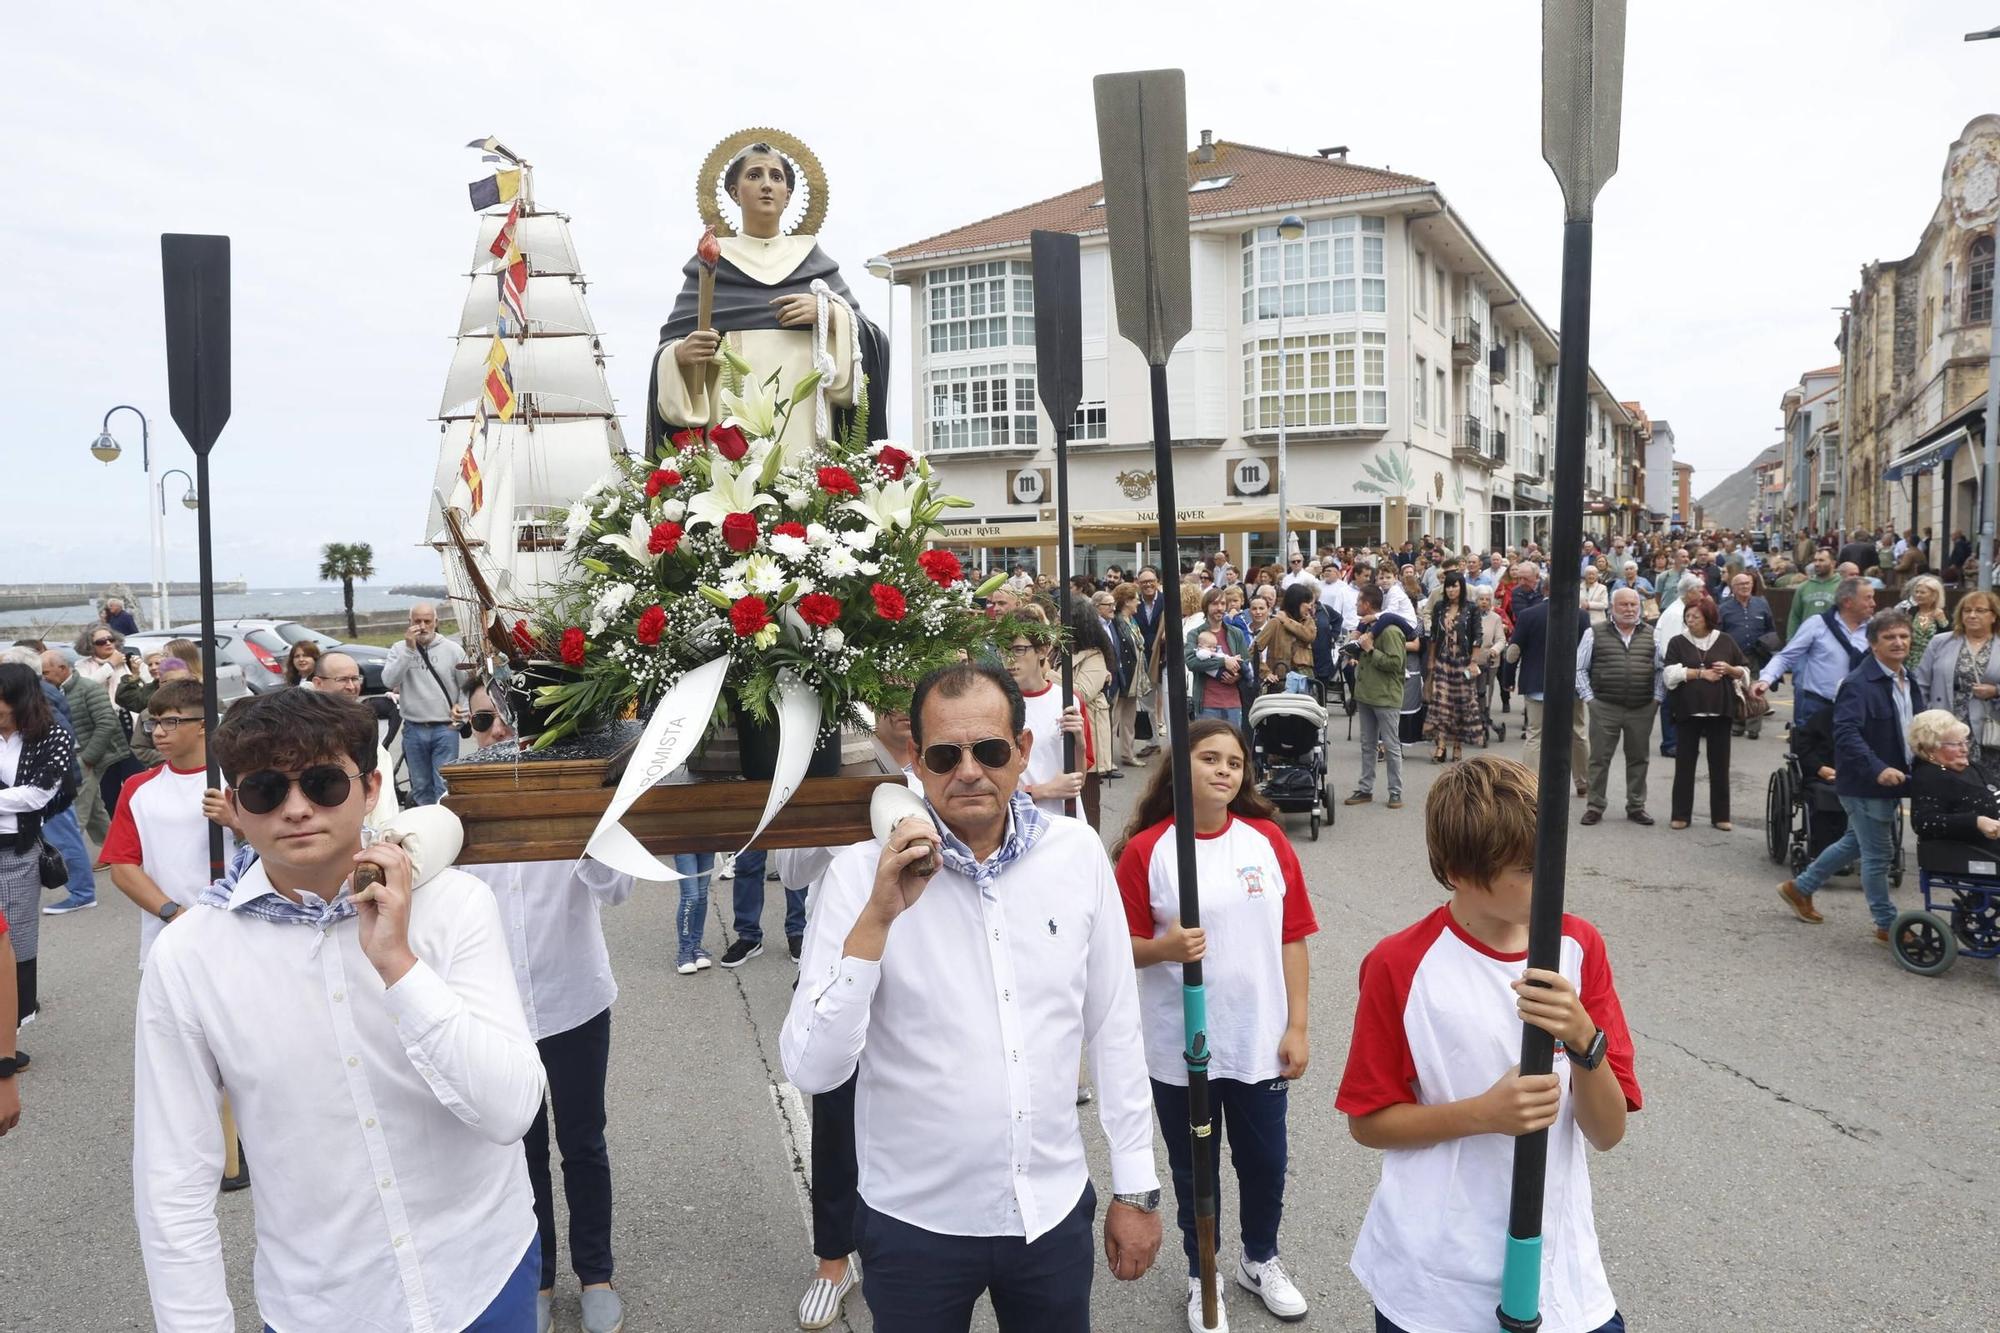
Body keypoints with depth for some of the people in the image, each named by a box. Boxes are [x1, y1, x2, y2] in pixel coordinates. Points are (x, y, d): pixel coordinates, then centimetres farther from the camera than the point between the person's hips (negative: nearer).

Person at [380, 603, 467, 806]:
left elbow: (466, 686, 7)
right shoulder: (399, 649, 3)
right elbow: (389, 681, -13)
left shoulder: (453, 649, 1)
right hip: (414, 730, 2)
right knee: (420, 787, 13)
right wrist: (409, 649, -15)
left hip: (445, 729, -2)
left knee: (444, 787, -6)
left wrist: (461, 707, -9)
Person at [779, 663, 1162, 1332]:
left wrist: (1136, 1188, 6)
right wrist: (878, 917, -28)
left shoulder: (1078, 853, -6)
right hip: (917, 1221, -2)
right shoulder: (862, 873, -14)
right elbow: (812, 1070, -18)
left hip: (1055, 1208, 2)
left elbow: (1113, 1027, 2)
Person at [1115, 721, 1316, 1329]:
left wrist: (1297, 1027, -1)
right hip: (1179, 1050, -2)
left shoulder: (1267, 840, -3)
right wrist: (1165, 947, -26)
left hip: (1260, 1044, 2)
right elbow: (1124, 948, -5)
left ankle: (1261, 1260, 44)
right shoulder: (1145, 850, -11)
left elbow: (1292, 939, 1)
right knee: (1194, 1169, 15)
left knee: (1265, 1162, 17)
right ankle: (1201, 1276, 39)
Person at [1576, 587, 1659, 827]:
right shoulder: (1594, 634, 2)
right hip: (1604, 708, -2)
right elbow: (1579, 668, 3)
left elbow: (1661, 669, 10)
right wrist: (1588, 697, -3)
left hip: (1643, 709, 2)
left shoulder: (1652, 635, 8)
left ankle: (1636, 807, 21)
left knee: (1638, 759, 10)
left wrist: (1656, 698, 1)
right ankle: (1594, 806, 11)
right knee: (1599, 758, 2)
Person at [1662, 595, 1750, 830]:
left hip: (1719, 710, 1)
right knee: (1684, 763, 4)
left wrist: (1729, 669, -8)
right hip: (1688, 710, -1)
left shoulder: (1726, 641, 6)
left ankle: (1720, 815, 15)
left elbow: (1745, 671, 11)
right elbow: (1670, 674, -9)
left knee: (1719, 763, 6)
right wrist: (1701, 673, -14)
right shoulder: (1678, 643, 3)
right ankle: (1681, 815, 10)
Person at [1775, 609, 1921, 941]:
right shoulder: (1858, 684, -19)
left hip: (1891, 780, 9)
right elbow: (1846, 733, -28)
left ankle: (1800, 888, 36)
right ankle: (1887, 925, 16)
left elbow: (1916, 729, 21)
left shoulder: (1909, 683, 10)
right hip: (1865, 784, -9)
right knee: (1878, 854, 2)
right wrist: (1877, 769, -36)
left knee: (1855, 843, 21)